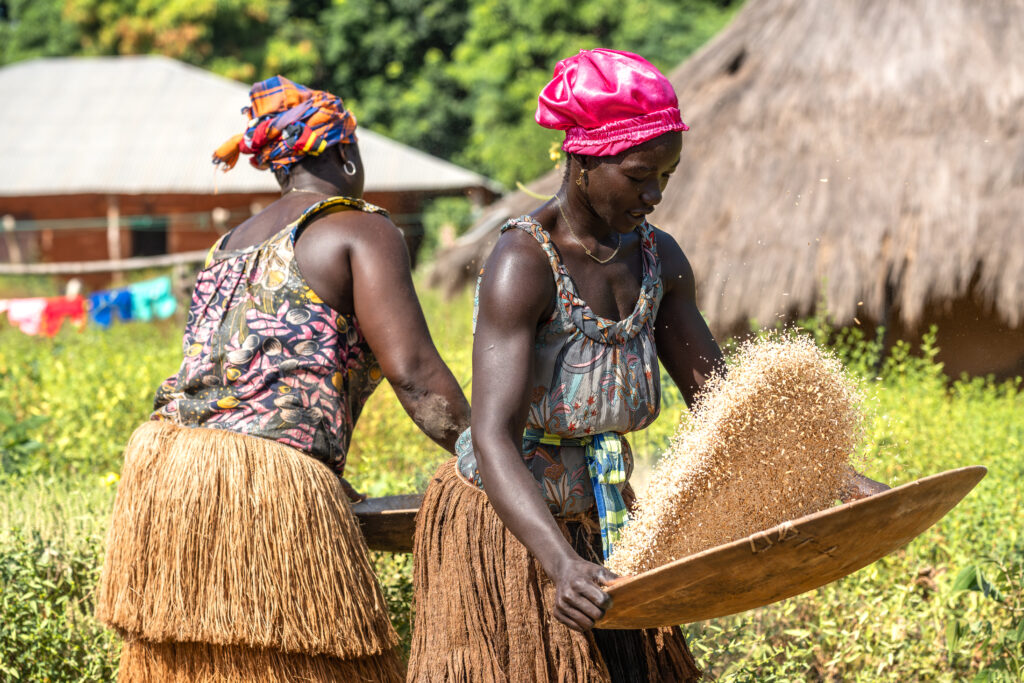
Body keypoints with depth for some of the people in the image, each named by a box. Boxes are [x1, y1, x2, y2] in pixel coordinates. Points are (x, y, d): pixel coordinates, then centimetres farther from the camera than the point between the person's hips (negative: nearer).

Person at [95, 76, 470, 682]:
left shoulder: (234, 243, 24)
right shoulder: (364, 230, 1)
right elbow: (413, 373, -10)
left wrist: (338, 489, 29)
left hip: (161, 468, 8)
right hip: (270, 485, -8)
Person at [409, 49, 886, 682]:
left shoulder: (658, 258, 2)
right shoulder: (524, 266, -21)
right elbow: (493, 438, -30)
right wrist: (562, 564, -45)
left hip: (603, 523, 6)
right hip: (500, 525, -6)